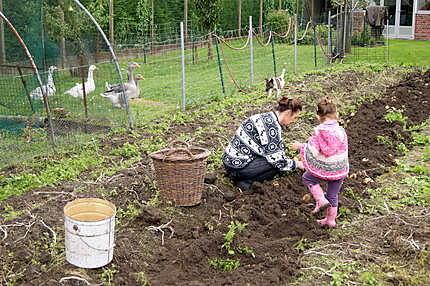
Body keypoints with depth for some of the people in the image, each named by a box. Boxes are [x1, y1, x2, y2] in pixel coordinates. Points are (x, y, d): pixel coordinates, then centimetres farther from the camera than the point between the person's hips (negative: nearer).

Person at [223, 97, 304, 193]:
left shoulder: (266, 117, 9)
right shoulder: (272, 126, -20)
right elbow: (278, 160, -18)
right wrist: (297, 164, -2)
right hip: (237, 167, -10)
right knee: (279, 164, -7)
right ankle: (246, 181, -7)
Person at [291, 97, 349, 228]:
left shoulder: (320, 131, -17)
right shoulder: (341, 131, -4)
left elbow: (312, 150, -16)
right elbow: (344, 150, 4)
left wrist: (299, 146, 1)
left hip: (324, 169, -5)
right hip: (340, 170, 5)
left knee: (307, 177, 22)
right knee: (333, 195, 20)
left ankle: (321, 200, 7)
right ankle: (331, 220, 32)